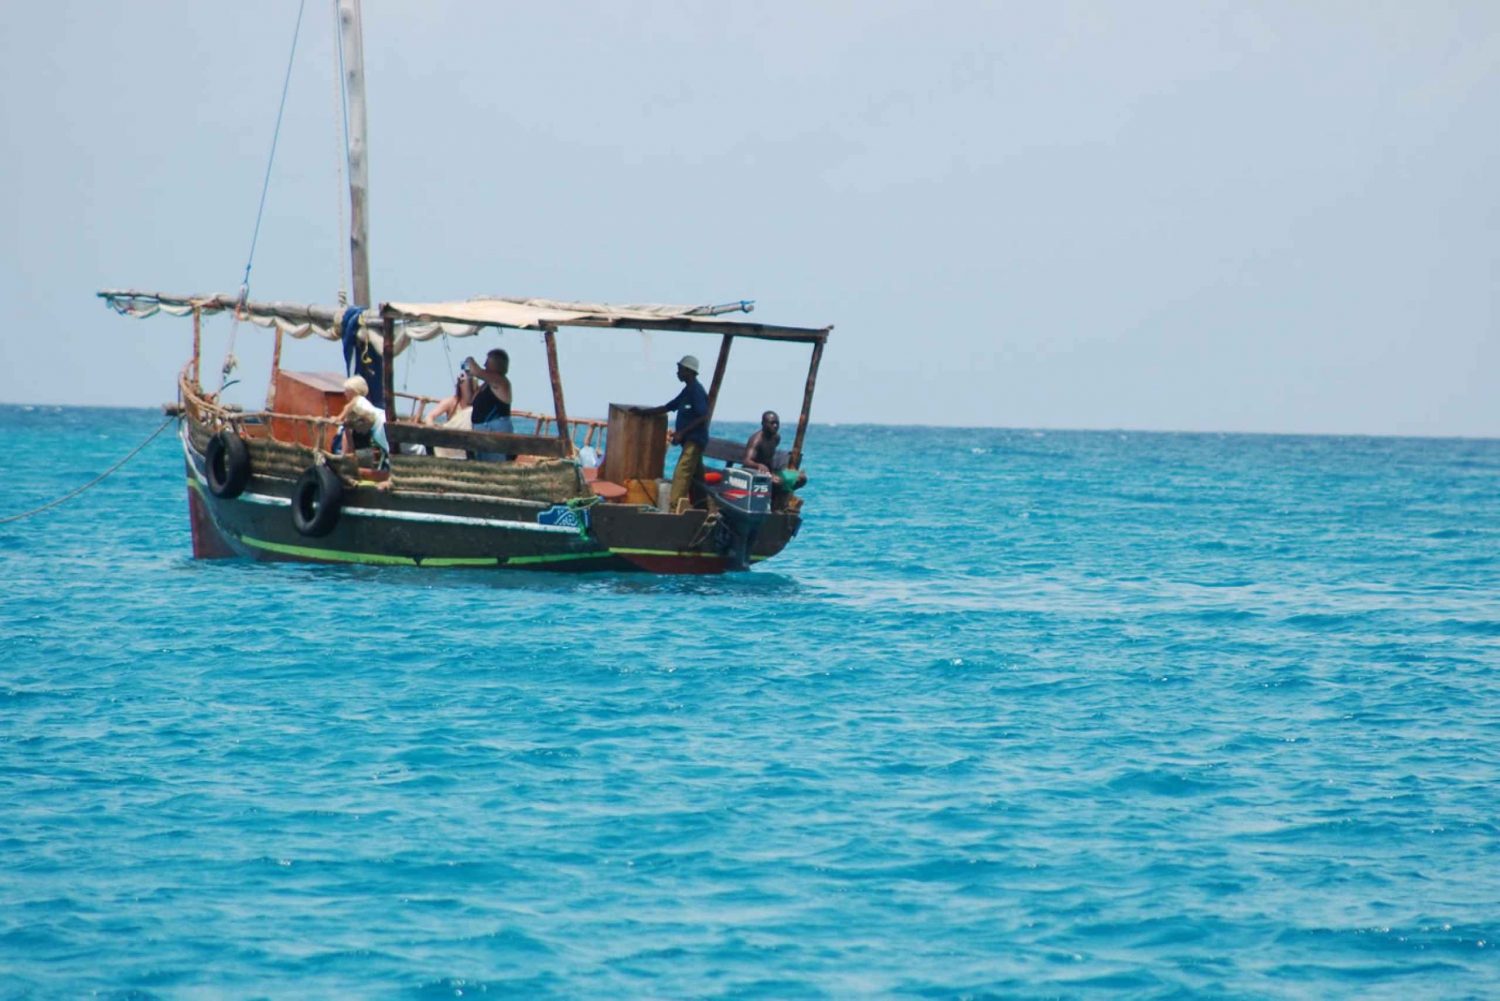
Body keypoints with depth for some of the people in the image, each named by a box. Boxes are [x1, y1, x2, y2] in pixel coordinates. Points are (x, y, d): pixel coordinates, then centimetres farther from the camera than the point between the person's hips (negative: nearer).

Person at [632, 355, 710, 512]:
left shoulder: (696, 391, -13)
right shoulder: (688, 391, 17)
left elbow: (702, 417, -19)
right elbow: (666, 408, 24)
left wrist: (681, 432, -18)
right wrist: (643, 411, 20)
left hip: (694, 440, -10)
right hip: (690, 440, 10)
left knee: (681, 474, -17)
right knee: (696, 477, 12)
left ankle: (674, 510, -23)